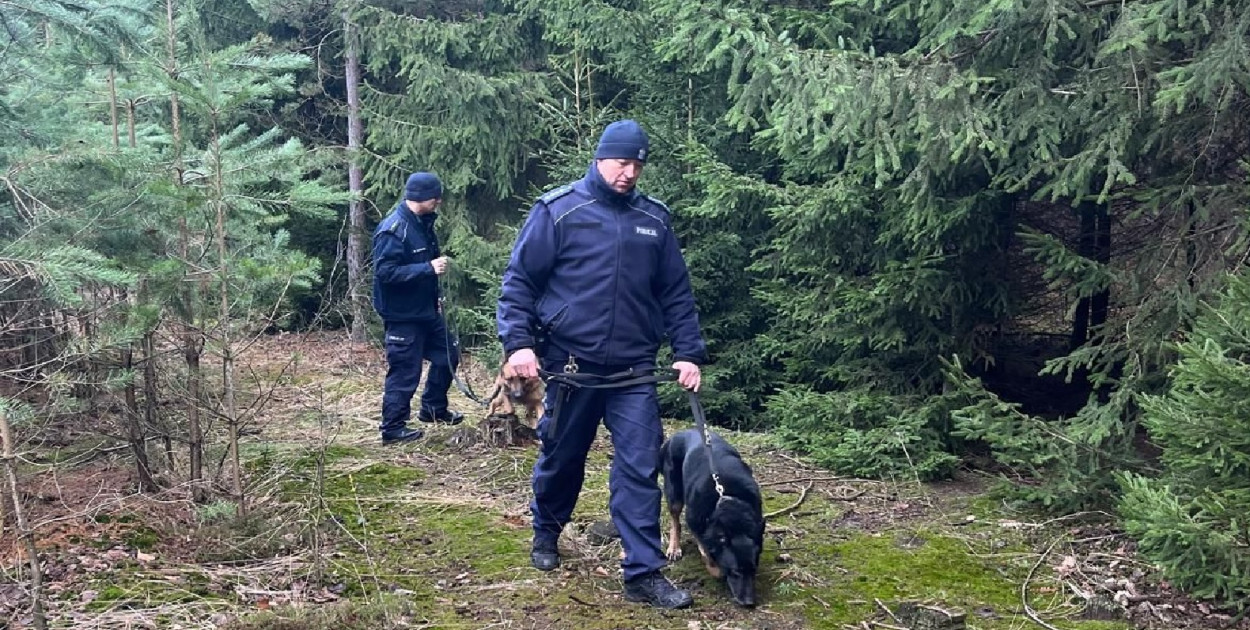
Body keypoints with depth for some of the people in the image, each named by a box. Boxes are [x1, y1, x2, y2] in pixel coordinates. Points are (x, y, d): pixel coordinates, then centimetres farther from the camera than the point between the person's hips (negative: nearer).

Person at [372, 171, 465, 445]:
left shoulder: (423, 223, 8)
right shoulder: (393, 229, -21)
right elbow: (385, 272, -27)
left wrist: (436, 297, 16)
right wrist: (429, 268, -27)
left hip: (426, 310, 9)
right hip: (402, 315, -9)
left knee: (448, 355, 18)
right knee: (404, 372, -1)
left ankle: (433, 408, 35)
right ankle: (393, 429, 14)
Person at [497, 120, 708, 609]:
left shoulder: (654, 219, 7)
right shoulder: (558, 210, -4)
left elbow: (677, 294, 11)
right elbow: (519, 280, -3)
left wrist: (688, 353, 4)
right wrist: (519, 342, -13)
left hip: (634, 371, 2)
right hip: (570, 366, -2)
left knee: (640, 468, -2)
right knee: (561, 458, 15)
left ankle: (643, 573, 5)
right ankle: (545, 535, 40)